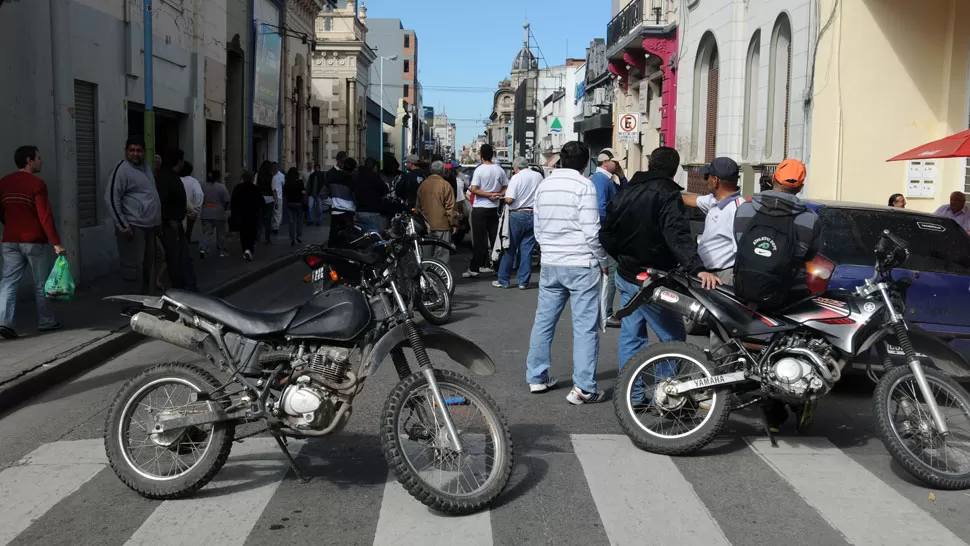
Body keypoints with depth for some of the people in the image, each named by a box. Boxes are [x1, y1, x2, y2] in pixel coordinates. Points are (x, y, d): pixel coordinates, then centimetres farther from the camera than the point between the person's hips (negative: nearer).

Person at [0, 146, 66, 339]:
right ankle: (46, 322, 16)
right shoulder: (37, 184, -11)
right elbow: (45, 216, -16)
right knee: (41, 283, 7)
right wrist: (56, 243, -14)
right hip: (34, 241, -5)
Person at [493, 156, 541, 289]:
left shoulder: (516, 178, -10)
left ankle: (503, 280, 11)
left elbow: (509, 199, -17)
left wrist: (503, 198, 4)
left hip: (518, 215, -4)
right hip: (534, 215, 4)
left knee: (510, 249, 5)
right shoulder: (539, 176, 6)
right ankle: (523, 282, 8)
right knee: (527, 250, 8)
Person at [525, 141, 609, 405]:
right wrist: (603, 261, -1)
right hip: (581, 265, -6)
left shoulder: (544, 185, 10)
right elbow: (591, 232, -13)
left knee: (543, 321, 14)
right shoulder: (584, 186, -10)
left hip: (549, 264, 6)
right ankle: (583, 388, -4)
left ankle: (536, 377, 23)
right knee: (585, 326, -2)